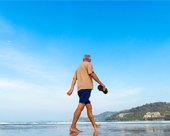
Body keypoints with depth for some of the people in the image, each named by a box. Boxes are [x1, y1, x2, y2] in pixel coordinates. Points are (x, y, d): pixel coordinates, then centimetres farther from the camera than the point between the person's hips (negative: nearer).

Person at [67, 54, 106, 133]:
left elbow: (74, 79, 16)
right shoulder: (88, 64, 7)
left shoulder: (78, 67, 29)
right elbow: (92, 74, -8)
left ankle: (94, 125, 17)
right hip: (86, 88, -9)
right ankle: (73, 127, -25)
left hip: (80, 89, 9)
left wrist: (71, 89, 6)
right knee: (81, 106, -18)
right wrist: (101, 84, -5)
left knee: (89, 107, 12)